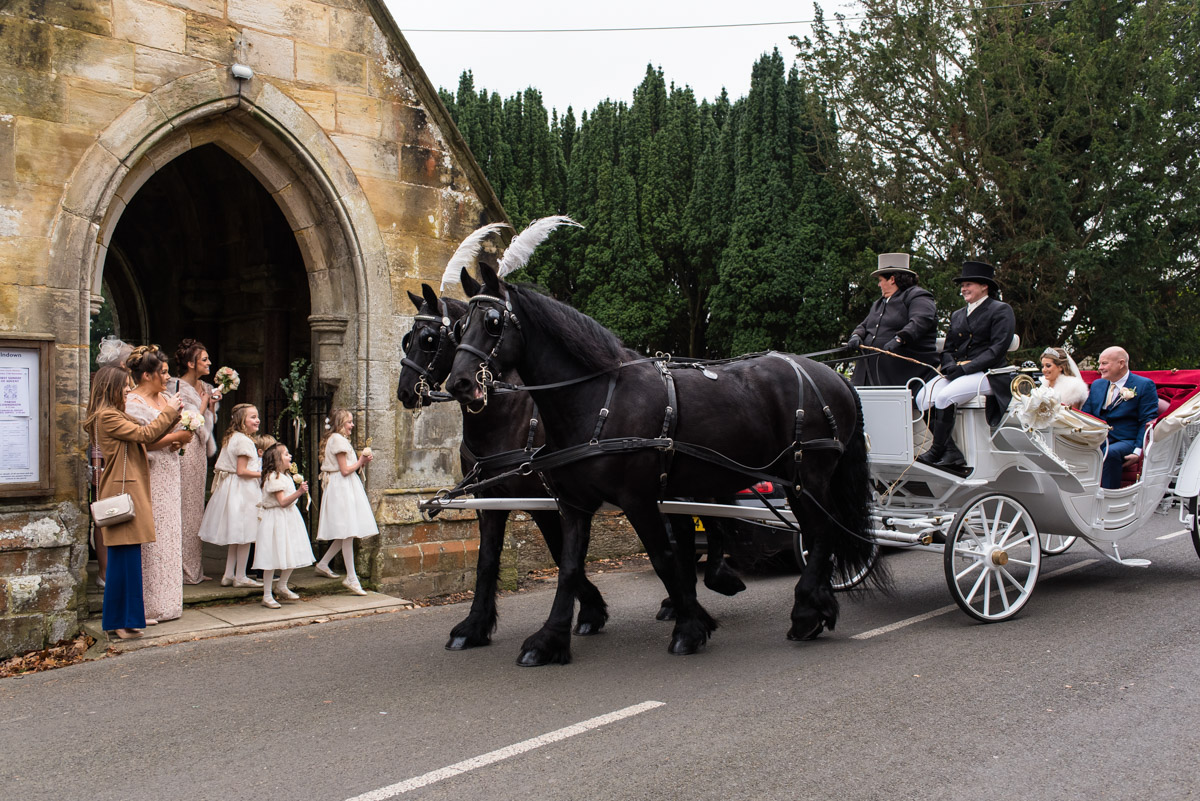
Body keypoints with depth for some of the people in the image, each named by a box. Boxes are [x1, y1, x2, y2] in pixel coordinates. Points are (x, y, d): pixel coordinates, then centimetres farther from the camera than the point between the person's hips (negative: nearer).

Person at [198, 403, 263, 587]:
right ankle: (240, 577, 3)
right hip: (243, 491, -10)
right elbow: (241, 471, -20)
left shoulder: (230, 438, 14)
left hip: (230, 488, 10)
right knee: (245, 535, -2)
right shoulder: (244, 441, -16)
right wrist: (263, 474, -11)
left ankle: (228, 575, 17)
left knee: (236, 535, 14)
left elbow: (219, 466, 16)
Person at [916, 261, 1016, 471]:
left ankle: (936, 451, -22)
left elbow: (997, 349, -9)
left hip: (987, 374, -7)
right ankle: (952, 453, -18)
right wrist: (951, 366, -5)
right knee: (923, 397, -20)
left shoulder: (1001, 310, 3)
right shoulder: (957, 315, 25)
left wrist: (966, 367, -18)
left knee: (945, 396, -32)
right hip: (957, 372, 7)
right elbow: (947, 349, 20)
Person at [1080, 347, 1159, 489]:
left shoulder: (1144, 385, 3)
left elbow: (1148, 421, -3)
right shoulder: (1097, 385, 21)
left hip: (1127, 442, -5)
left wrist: (1138, 450, -17)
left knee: (1110, 453, -38)